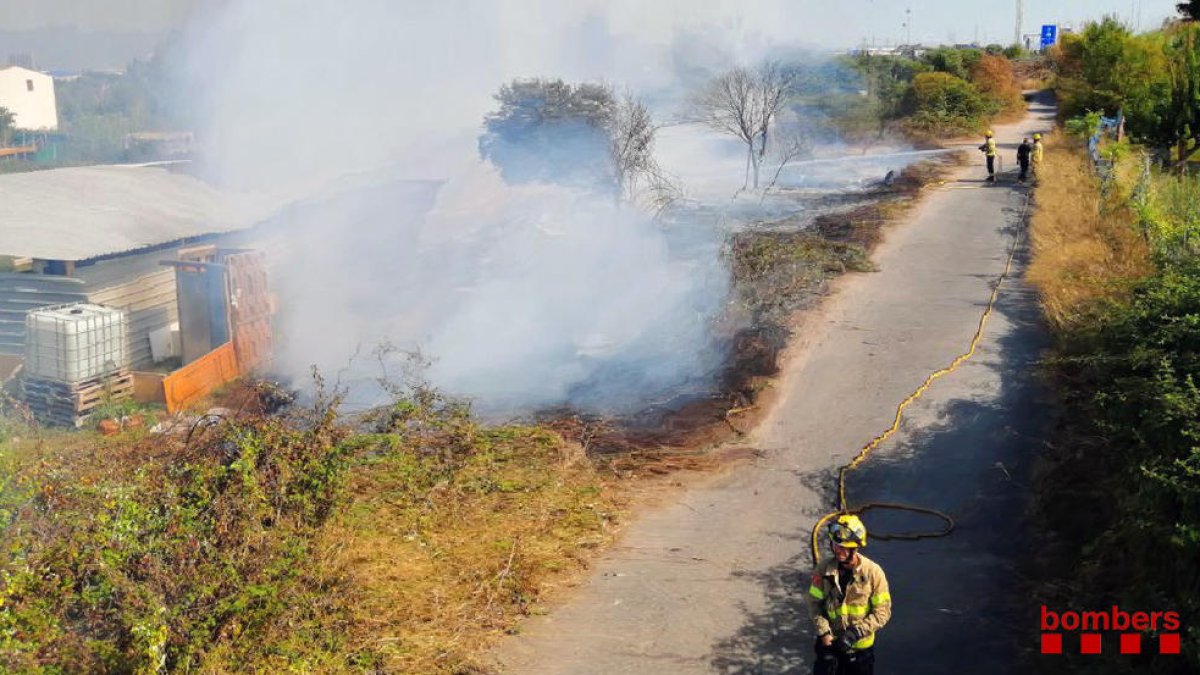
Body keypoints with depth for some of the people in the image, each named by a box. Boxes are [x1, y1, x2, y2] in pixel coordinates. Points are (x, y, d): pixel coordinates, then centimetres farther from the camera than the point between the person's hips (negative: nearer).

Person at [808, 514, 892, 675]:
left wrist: (856, 632, -21)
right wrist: (823, 631, -14)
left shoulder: (873, 572, -18)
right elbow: (814, 602, -2)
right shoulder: (824, 568, -11)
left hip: (860, 646, -2)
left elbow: (883, 611, -13)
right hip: (830, 643, 2)